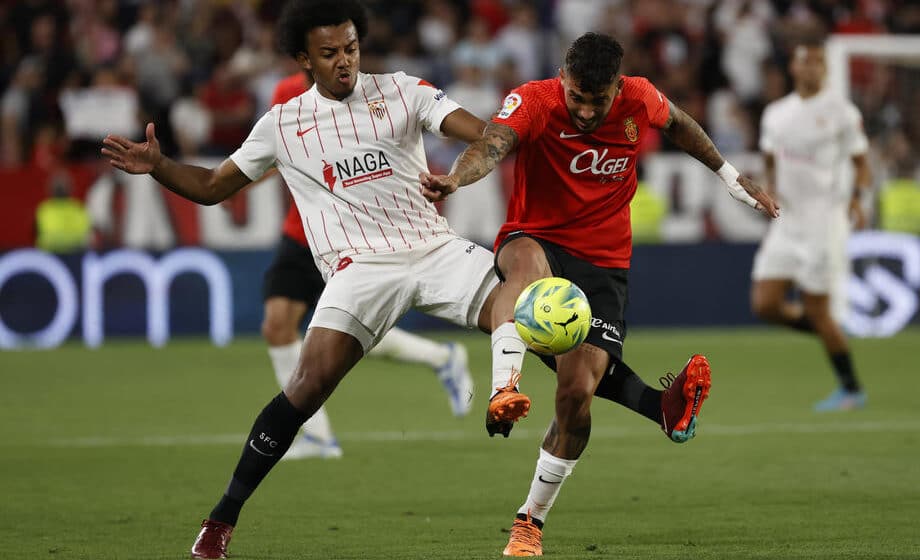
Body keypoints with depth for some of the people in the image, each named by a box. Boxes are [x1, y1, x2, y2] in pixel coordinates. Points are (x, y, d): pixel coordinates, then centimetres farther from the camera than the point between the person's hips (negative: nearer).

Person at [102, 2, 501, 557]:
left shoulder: (402, 91, 7)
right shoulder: (284, 123, 10)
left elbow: (484, 133, -2)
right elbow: (214, 186, 17)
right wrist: (157, 166, -2)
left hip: (436, 247, 2)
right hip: (361, 266, -2)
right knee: (313, 380, -21)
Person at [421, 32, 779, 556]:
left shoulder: (639, 100, -7)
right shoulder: (534, 101, -18)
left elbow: (677, 124, 17)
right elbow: (491, 146, -38)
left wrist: (730, 175, 24)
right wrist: (456, 178, -59)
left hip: (604, 262, 2)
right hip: (534, 238, -2)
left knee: (578, 391, -11)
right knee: (528, 261, -42)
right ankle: (504, 388, -55)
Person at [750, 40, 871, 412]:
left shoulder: (841, 112, -5)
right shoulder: (775, 113, 11)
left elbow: (861, 163, -1)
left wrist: (858, 197, -20)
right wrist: (769, 189, 2)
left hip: (824, 221, -6)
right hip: (786, 221, 6)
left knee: (816, 311, -5)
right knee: (764, 304, -3)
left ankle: (851, 389, 10)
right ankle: (832, 335, 20)